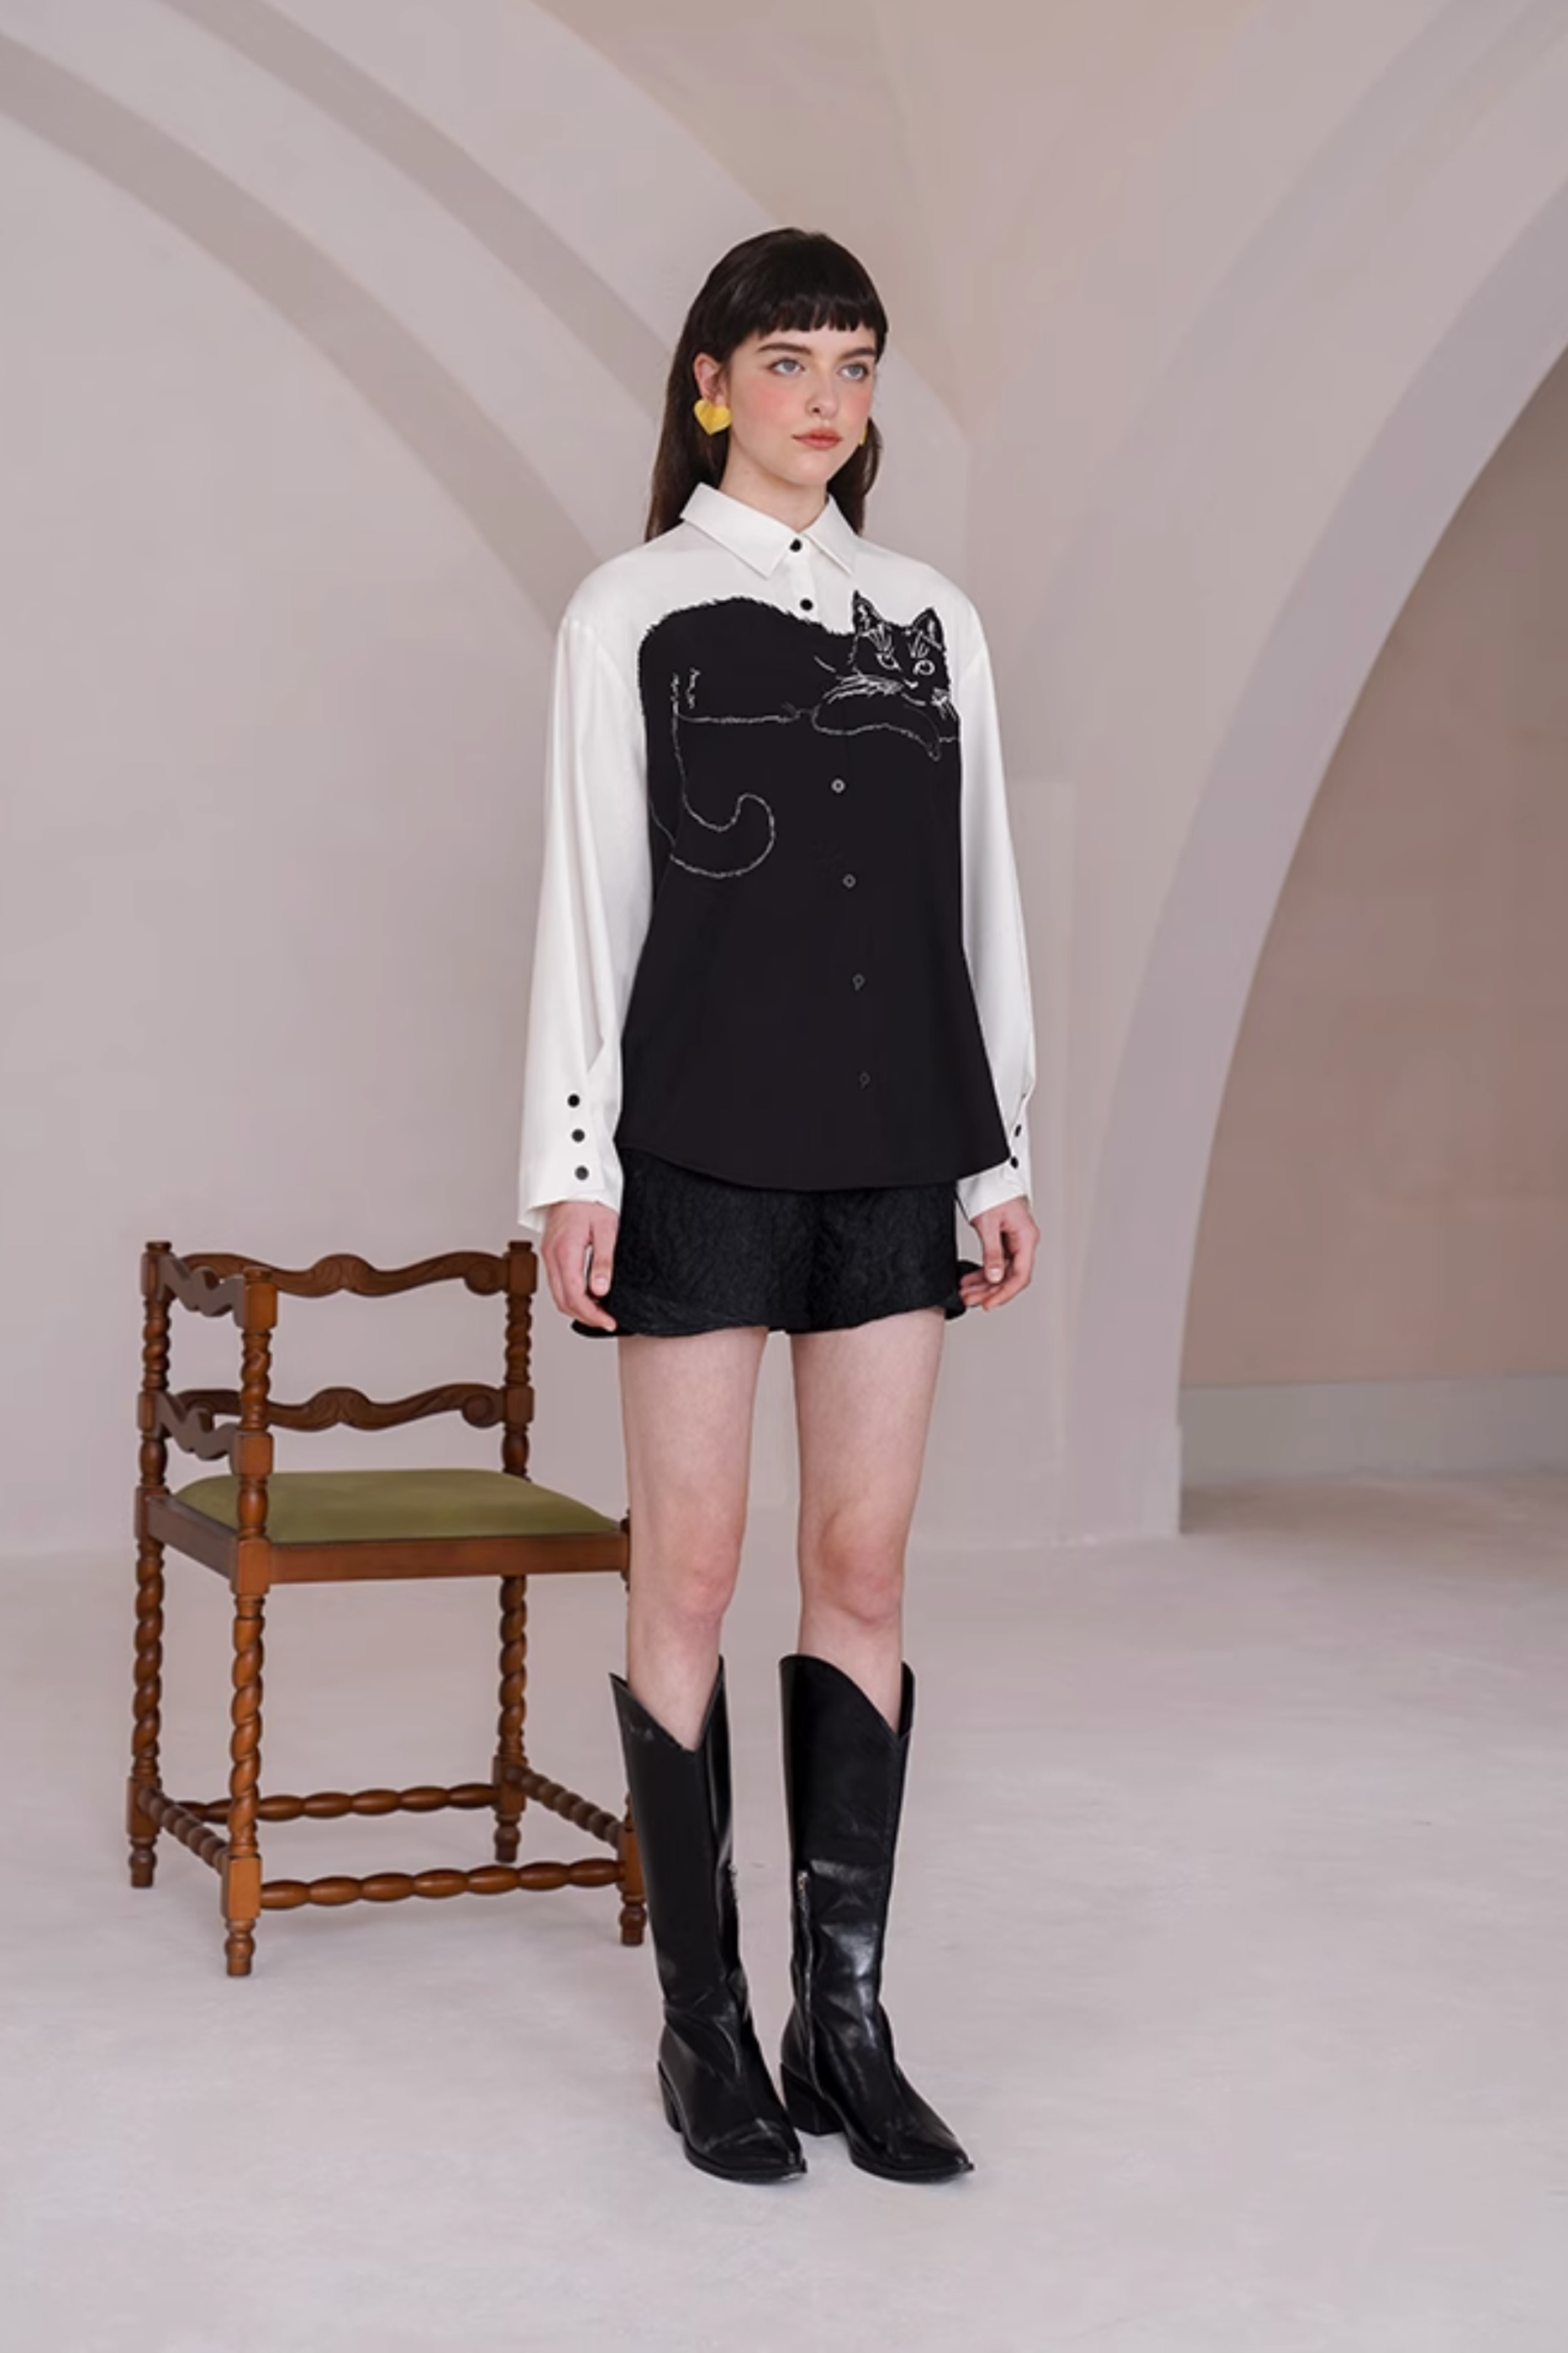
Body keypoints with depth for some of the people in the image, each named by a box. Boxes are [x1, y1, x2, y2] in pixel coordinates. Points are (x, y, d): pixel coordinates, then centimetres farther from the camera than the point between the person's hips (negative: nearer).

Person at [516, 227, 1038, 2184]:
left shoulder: (932, 621, 11)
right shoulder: (629, 611, 1)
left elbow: (981, 899, 12)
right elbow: (586, 898, -2)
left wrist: (1003, 1154, 9)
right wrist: (569, 1165, -8)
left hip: (891, 1152, 4)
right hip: (701, 1144, -3)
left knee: (865, 1571, 4)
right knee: (691, 1571, 0)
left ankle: (847, 2023, 11)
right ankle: (704, 2024, 10)